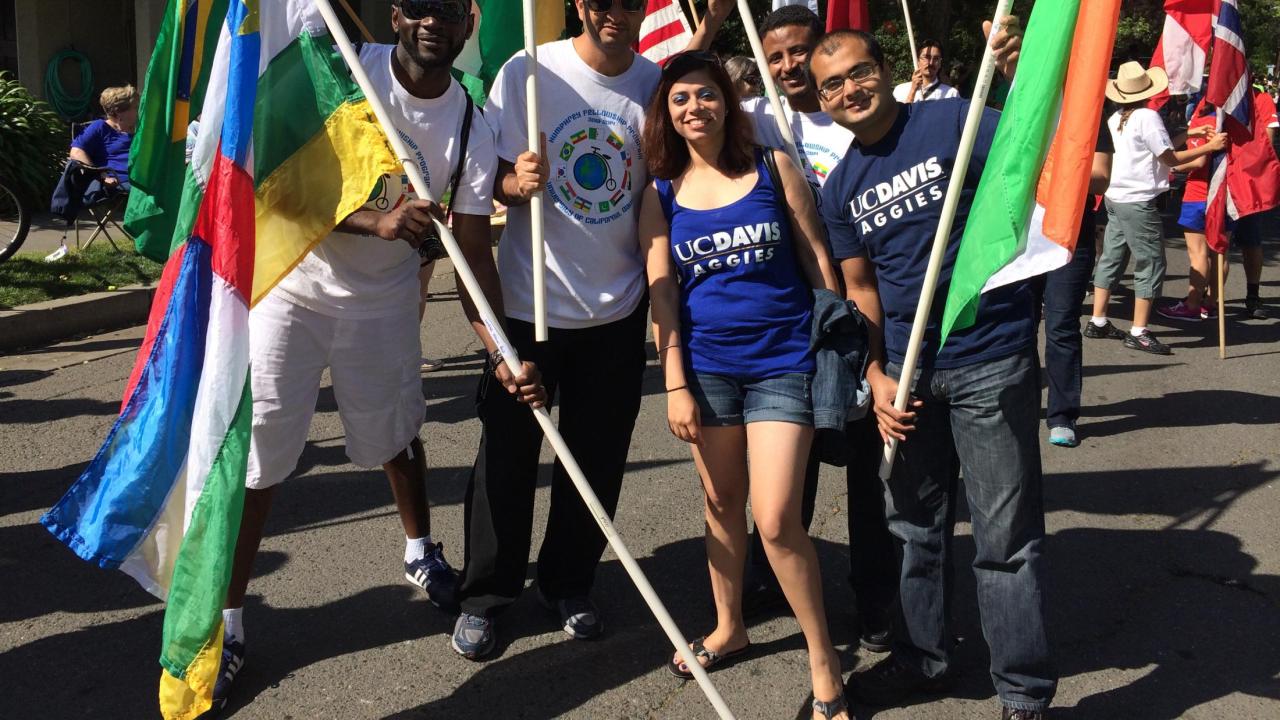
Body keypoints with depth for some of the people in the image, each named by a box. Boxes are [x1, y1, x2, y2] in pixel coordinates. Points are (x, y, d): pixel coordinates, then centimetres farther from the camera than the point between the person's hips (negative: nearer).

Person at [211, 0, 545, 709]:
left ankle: (422, 551, 48)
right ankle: (225, 623, 8)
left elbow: (474, 255, -10)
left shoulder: (472, 130, -10)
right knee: (255, 450, -4)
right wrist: (373, 220, -35)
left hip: (383, 296, 3)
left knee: (396, 432, 19)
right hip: (290, 283, -3)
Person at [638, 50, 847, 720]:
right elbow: (662, 294, 2)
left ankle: (823, 661, 7)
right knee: (720, 504, 15)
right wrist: (676, 386, -3)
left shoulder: (773, 167, 0)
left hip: (783, 362, -3)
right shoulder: (661, 195, 4)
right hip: (707, 365, 3)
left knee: (776, 519, -9)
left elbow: (818, 262, 2)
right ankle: (728, 626, 36)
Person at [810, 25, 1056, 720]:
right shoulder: (841, 188, 9)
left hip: (990, 363, -6)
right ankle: (922, 657, 37)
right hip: (907, 372, 6)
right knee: (915, 525, 18)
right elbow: (861, 288, 13)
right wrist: (877, 377, 4)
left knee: (1005, 536, 1)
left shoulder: (952, 121, -7)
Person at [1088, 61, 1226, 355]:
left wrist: (1188, 133, 13)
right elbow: (1170, 158, -11)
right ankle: (1138, 333, -2)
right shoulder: (1147, 117, -14)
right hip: (1139, 202, -8)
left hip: (1116, 198, 8)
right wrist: (1209, 147, -6)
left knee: (1111, 259, 14)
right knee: (1151, 264, -2)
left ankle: (1098, 322, 18)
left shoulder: (1117, 118, 9)